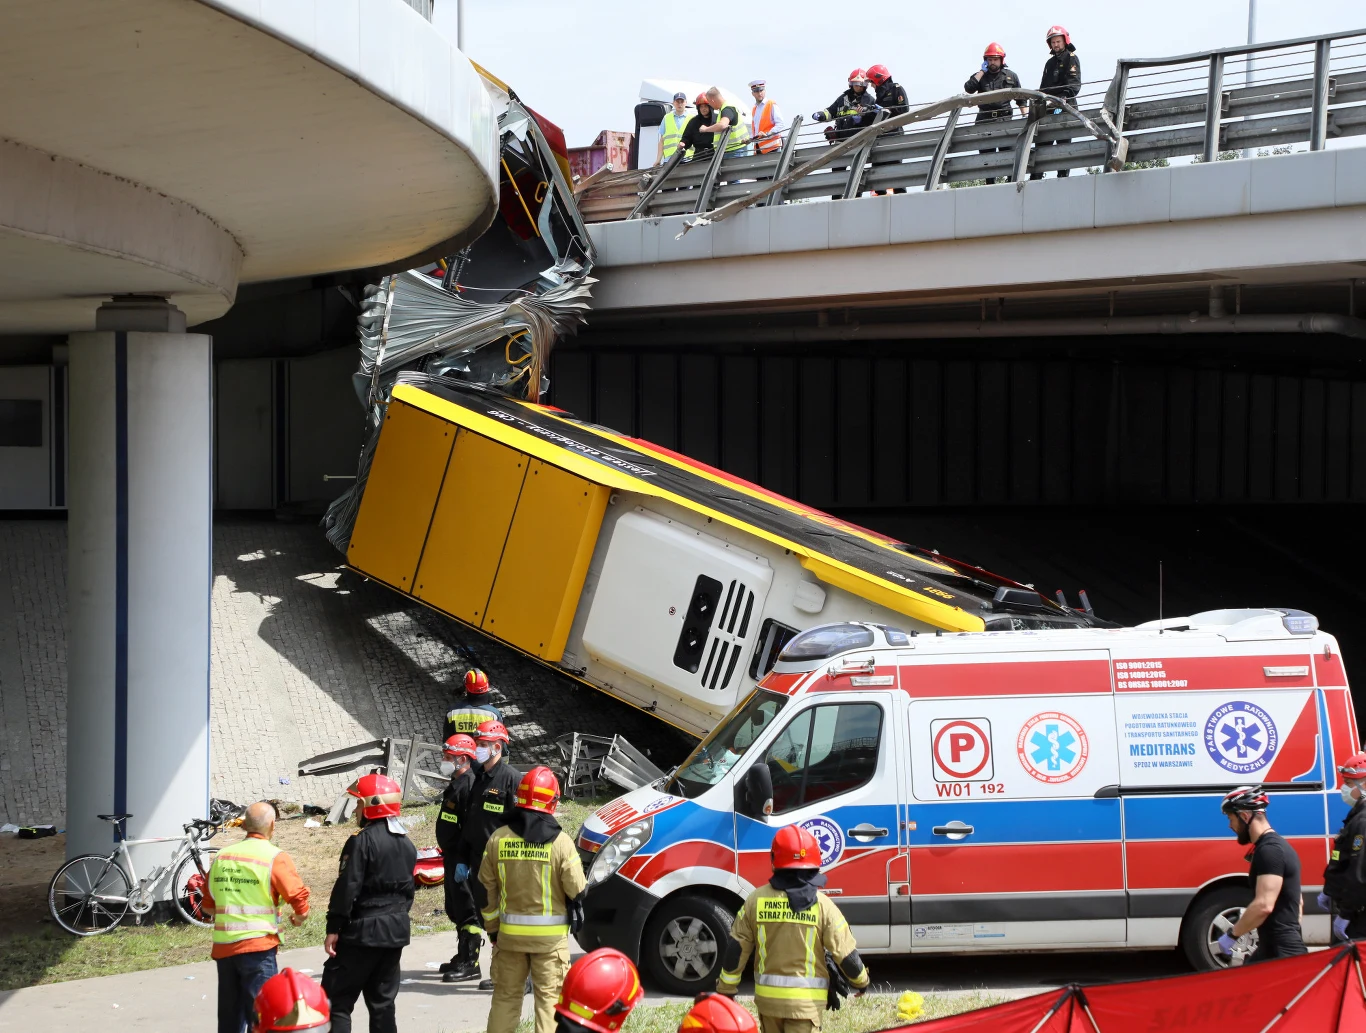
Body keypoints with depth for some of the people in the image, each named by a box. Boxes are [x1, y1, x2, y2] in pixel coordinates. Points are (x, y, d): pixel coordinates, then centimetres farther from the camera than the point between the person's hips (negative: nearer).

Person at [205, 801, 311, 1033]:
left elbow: (208, 906, 15)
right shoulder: (274, 857, -8)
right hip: (257, 946, -5)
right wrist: (298, 918, 9)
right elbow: (299, 898, -12)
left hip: (223, 946, 5)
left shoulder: (222, 856, 8)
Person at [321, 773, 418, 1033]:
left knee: (337, 1001, -5)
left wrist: (334, 929, -13)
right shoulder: (407, 845, 11)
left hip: (363, 931, -8)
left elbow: (347, 888, -17)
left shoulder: (362, 841, -15)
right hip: (396, 930, 8)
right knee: (383, 1001, 13)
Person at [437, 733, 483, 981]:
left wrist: (464, 860, -26)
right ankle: (463, 956, 29)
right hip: (452, 855, 11)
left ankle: (469, 963, -4)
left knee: (466, 910, -7)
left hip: (463, 857, -11)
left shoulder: (470, 784, -18)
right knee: (455, 908, 19)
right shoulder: (456, 783, 15)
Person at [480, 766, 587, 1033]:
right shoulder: (560, 842, -12)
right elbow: (576, 890, -8)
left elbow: (487, 890, 3)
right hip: (551, 934, -3)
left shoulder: (498, 839, -3)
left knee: (505, 994, 13)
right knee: (549, 996, 3)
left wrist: (492, 928, 13)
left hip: (510, 932, 3)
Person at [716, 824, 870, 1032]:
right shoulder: (822, 905, -8)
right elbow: (846, 953, -4)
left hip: (768, 996, 3)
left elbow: (736, 949, 2)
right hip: (806, 1000, -3)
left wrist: (726, 990, 14)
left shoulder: (757, 900, -2)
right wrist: (861, 981, 16)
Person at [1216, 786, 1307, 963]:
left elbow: (1264, 906, -26)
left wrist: (1231, 935, -16)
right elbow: (1297, 902, 24)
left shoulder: (1269, 851, -17)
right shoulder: (1275, 846, 16)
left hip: (1281, 952, -11)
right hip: (1271, 949, 11)